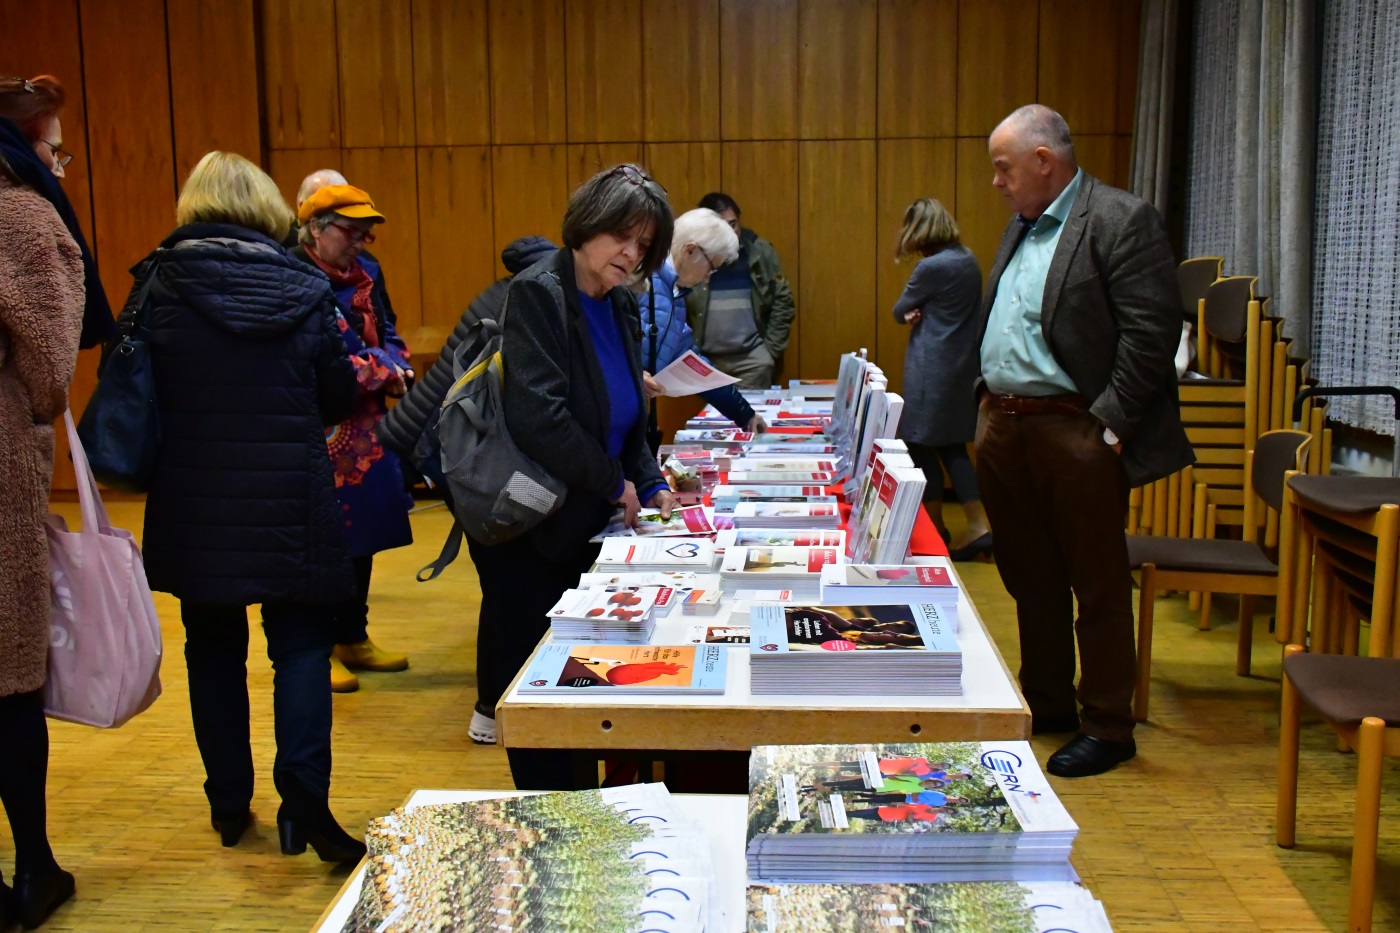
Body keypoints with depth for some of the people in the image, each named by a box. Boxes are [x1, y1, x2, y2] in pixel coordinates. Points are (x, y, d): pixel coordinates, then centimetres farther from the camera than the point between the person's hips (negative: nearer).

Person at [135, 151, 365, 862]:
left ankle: (229, 803, 24)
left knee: (214, 647, 15)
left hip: (193, 503, 1)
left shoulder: (157, 287, -5)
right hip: (292, 502, -1)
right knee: (301, 643, 8)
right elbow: (340, 397, 3)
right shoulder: (304, 291, -4)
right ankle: (304, 798, -3)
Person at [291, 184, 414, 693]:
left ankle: (354, 638, 30)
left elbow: (386, 332, 17)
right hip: (318, 435, -8)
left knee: (362, 535, 15)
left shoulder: (365, 273, 10)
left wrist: (398, 367, -5)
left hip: (365, 428, 8)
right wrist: (380, 374, -15)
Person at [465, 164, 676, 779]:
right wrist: (614, 482, -16)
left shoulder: (622, 307, 9)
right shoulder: (537, 294, -16)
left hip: (585, 523, 8)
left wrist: (650, 484, 0)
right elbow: (538, 416, -26)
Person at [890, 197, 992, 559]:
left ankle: (935, 529, 16)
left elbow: (899, 312, -8)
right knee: (953, 446, 13)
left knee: (921, 445, 5)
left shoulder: (931, 267, -18)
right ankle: (979, 526, 7)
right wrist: (920, 312, -3)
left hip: (933, 369, -8)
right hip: (962, 364, 8)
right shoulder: (967, 259, 7)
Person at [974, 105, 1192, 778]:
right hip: (1004, 429, 8)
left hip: (1074, 433, -8)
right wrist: (989, 402, 12)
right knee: (1028, 578, 16)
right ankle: (1045, 706, 31)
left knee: (1097, 584, 3)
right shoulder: (1022, 226, 16)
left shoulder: (1121, 220, -11)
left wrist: (1109, 424, -17)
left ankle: (1107, 728, 16)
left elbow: (1152, 331, -16)